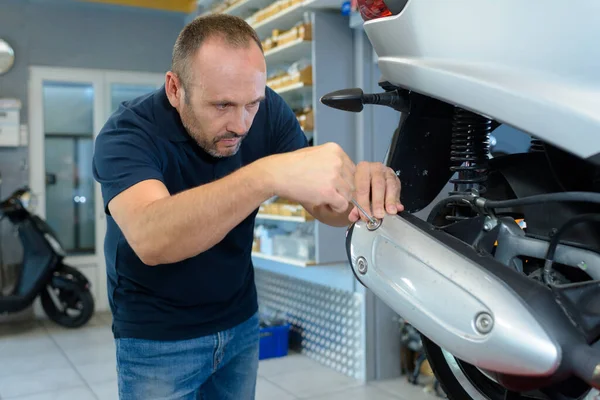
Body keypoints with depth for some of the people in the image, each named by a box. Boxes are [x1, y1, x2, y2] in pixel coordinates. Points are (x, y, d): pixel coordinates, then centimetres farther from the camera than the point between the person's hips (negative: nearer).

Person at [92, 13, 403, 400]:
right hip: (158, 338, -3)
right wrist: (268, 175, -54)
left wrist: (365, 186, -36)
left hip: (241, 321, 4)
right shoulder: (128, 133, -24)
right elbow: (150, 240, -42)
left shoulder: (269, 112, -12)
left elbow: (325, 206, -13)